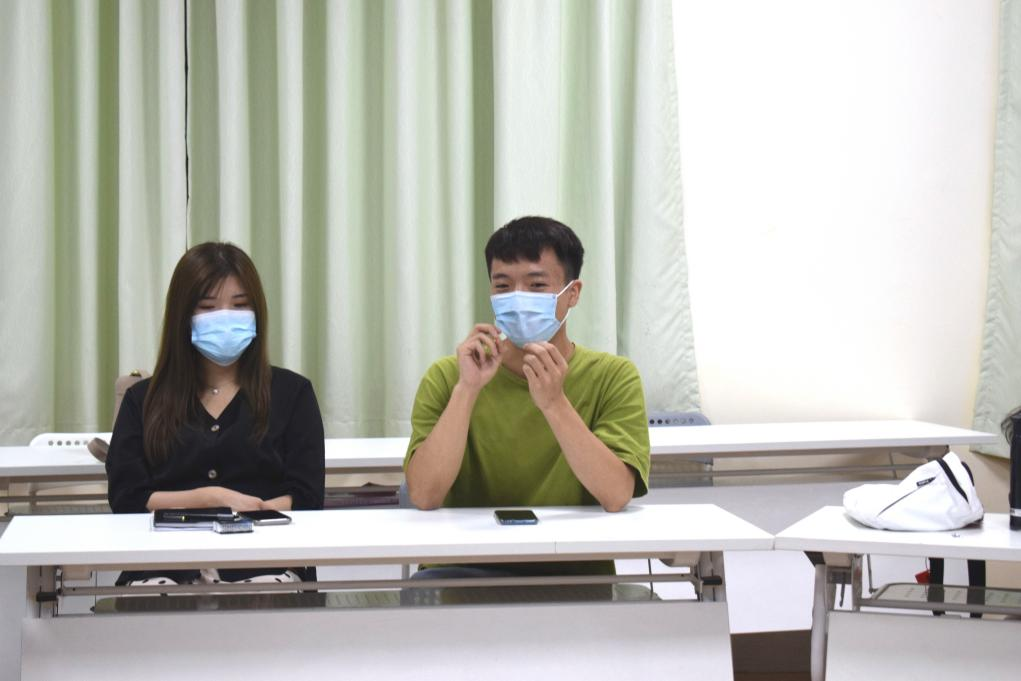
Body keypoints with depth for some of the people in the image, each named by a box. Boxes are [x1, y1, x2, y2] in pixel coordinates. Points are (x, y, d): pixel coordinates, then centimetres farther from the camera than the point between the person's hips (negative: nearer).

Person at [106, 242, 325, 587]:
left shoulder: (291, 393, 16)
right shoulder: (143, 400, 18)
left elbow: (305, 499, 5)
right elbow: (127, 500, 6)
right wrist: (213, 498, -7)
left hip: (263, 562, 0)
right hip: (168, 567, 0)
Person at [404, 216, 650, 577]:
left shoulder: (613, 377, 2)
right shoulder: (446, 377, 4)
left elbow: (616, 496, -13)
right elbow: (424, 496, -10)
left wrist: (554, 403, -23)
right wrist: (467, 389, -17)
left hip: (576, 576, -1)